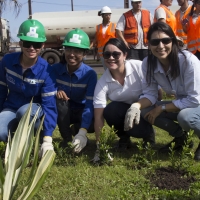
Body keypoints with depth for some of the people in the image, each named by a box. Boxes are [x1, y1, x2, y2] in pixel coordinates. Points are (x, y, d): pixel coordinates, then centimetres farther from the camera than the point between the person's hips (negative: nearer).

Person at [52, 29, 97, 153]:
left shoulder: (90, 74, -22)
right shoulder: (55, 69, -14)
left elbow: (90, 103, -30)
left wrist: (82, 132, -43)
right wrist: (56, 92, -30)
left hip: (81, 112, -1)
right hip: (62, 112, 1)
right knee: (59, 100, -33)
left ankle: (76, 131, 4)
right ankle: (67, 139, -17)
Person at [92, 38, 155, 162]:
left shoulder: (139, 67, -23)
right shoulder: (102, 83, -17)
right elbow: (99, 116, -19)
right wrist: (99, 143, -28)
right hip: (123, 113, 3)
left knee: (138, 128, -32)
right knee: (110, 110, -29)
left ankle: (149, 134, 7)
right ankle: (124, 138, 1)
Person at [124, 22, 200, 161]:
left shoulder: (188, 61, -29)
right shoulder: (148, 63, -14)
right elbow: (150, 94, -10)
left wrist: (161, 108, -24)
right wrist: (136, 106, -31)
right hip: (181, 104, 6)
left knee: (185, 117, -37)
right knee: (145, 110, -13)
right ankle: (181, 137, 7)